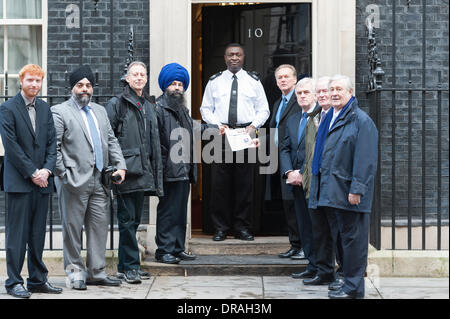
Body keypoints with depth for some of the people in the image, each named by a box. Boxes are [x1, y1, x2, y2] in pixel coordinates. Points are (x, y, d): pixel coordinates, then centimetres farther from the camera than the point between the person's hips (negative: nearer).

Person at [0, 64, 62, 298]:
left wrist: (47, 170, -5)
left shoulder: (45, 108, 14)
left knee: (38, 234, 9)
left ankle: (38, 279, 16)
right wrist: (32, 173, -12)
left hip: (42, 180, 5)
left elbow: (52, 142, 11)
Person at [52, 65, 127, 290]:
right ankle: (75, 271, 11)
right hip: (74, 181, -6)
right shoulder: (59, 112, -1)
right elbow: (53, 147, -6)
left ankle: (96, 272, 14)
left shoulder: (100, 111, 19)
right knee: (72, 228, 0)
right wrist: (63, 175, -11)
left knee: (100, 226, 6)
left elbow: (111, 141, 18)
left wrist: (120, 166, 5)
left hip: (99, 181, 6)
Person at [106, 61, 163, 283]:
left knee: (134, 220, 11)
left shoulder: (148, 106, 19)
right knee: (127, 219, -5)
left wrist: (156, 176, 18)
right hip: (126, 171, -7)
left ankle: (125, 267, 17)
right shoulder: (117, 104, -3)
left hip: (143, 172, 7)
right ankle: (130, 267, -1)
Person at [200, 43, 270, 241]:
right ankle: (220, 228, 4)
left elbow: (263, 109, 10)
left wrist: (253, 126, -7)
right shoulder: (214, 81, 11)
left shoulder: (253, 81, 10)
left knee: (245, 182, 0)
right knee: (220, 182, -3)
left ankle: (242, 227, 8)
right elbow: (205, 108, 10)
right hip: (221, 134, 0)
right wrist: (218, 125, -7)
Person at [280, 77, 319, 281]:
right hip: (298, 181, 7)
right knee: (304, 225, 9)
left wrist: (303, 173, -14)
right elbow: (285, 149, 15)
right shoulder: (292, 120, 19)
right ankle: (313, 266, 16)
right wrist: (289, 172, -2)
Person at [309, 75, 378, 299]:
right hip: (334, 191, 8)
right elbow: (321, 155, 25)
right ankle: (348, 281, 21)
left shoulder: (361, 120, -10)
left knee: (352, 238, -4)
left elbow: (365, 160, -16)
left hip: (349, 192, -8)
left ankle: (353, 288, 2)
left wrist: (357, 189, -21)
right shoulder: (330, 119, 17)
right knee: (344, 236, 13)